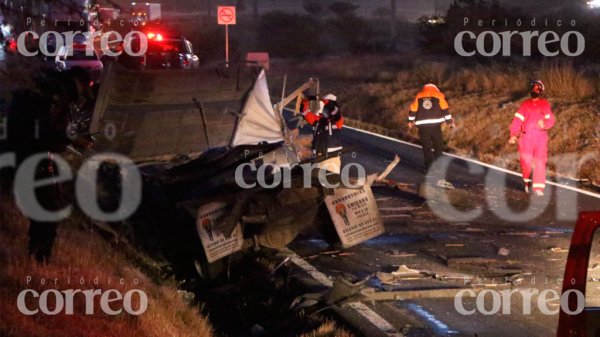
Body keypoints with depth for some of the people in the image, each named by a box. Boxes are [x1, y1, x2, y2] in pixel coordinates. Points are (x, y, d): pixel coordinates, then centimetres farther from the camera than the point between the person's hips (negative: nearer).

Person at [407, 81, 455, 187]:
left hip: (422, 124, 1)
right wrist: (450, 121, 4)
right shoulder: (438, 95, 5)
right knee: (438, 144, 11)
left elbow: (413, 109, 12)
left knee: (426, 146, 6)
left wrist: (411, 121, 26)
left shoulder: (419, 96, 10)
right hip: (435, 124, -1)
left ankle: (429, 166, -3)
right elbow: (445, 109, -1)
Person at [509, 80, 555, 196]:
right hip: (526, 137, 0)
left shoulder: (545, 104, 11)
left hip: (541, 137, 0)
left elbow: (551, 120, 7)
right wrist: (513, 135, -9)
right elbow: (517, 120, 3)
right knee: (526, 162, -9)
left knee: (540, 161, -11)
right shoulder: (525, 105, 11)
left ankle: (538, 188, -14)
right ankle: (527, 182, 17)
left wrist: (545, 124, -17)